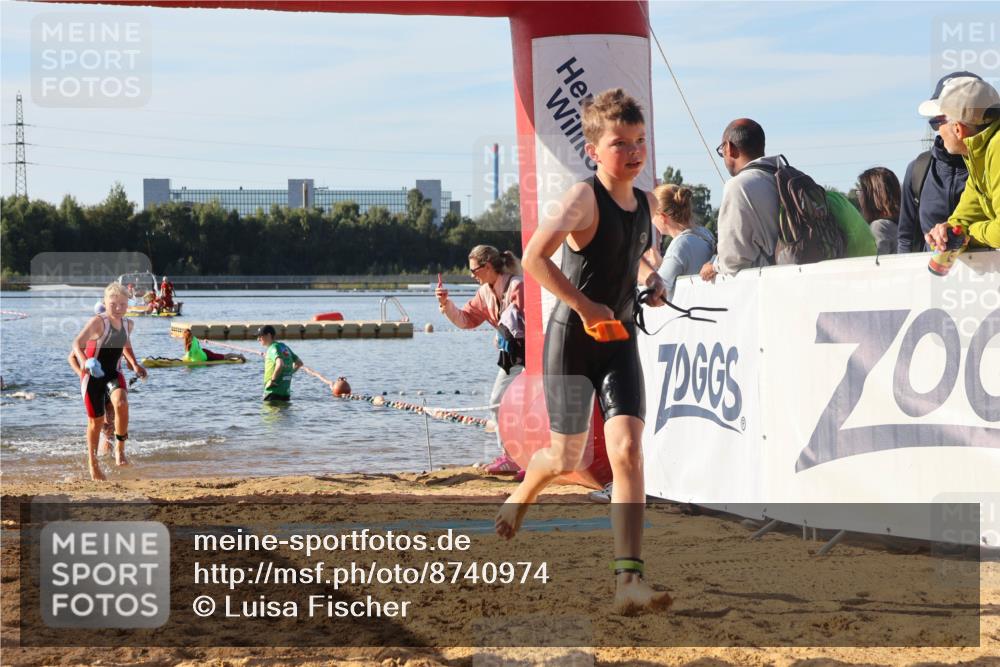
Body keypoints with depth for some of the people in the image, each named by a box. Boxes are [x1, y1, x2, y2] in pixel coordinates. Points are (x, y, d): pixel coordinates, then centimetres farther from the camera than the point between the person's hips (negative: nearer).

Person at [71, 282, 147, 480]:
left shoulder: (127, 324, 1)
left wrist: (134, 364, 16)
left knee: (122, 404, -27)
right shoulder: (98, 322, -18)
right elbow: (77, 343, -20)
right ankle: (92, 462, 26)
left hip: (113, 374, 4)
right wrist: (84, 361, -37)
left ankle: (119, 450, -12)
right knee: (96, 420, 4)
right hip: (93, 375, -4)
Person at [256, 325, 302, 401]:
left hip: (274, 393, -9)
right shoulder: (285, 347, 15)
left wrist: (272, 380, -21)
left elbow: (280, 364, -31)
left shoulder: (273, 348, -12)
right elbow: (299, 363, 23)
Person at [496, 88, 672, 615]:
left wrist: (650, 276, 8)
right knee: (566, 458, 9)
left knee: (627, 449, -14)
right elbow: (535, 258, -29)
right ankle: (520, 497, 47)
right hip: (572, 339, -5)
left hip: (619, 340, 5)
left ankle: (628, 580, -19)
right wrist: (584, 306, -26)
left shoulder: (646, 202, 6)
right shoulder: (585, 197, -16)